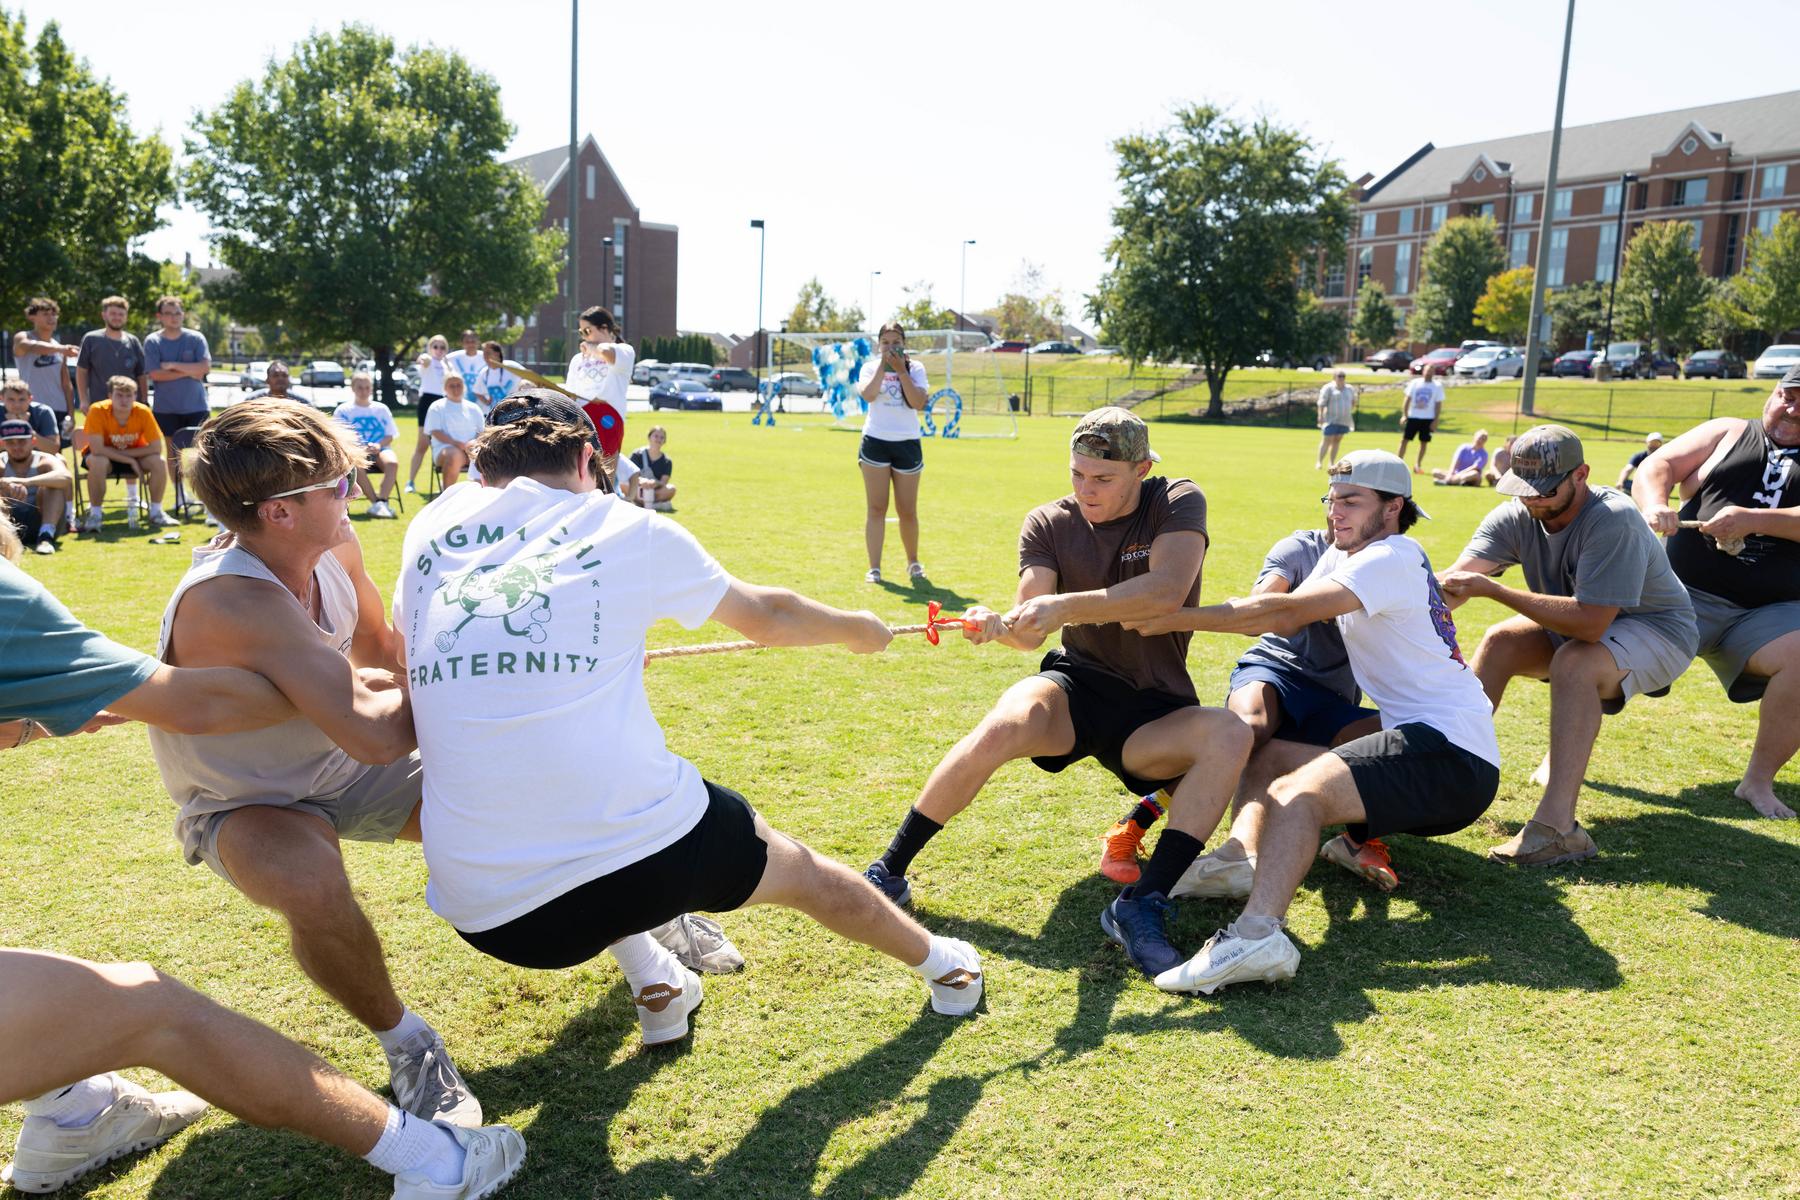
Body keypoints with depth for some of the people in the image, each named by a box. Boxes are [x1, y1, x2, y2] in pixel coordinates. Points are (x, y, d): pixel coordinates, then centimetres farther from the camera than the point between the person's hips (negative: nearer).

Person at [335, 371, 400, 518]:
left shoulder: (381, 409, 16)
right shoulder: (344, 410, 10)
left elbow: (390, 436, 12)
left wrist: (379, 445, -10)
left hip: (379, 449, 2)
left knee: (393, 463, -35)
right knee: (356, 465, -39)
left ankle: (382, 500, -39)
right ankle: (375, 502, -35)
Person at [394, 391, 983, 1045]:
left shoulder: (430, 528, 12)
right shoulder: (627, 527, 5)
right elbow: (766, 615, 18)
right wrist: (862, 629, 39)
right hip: (646, 852, -2)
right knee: (796, 867, 26)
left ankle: (651, 982, 33)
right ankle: (944, 966, 50)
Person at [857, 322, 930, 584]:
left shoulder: (915, 368, 5)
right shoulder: (871, 367, 4)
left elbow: (919, 403, -10)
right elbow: (868, 395, -16)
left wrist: (900, 370, -12)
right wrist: (883, 365, -13)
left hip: (907, 444, 1)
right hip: (875, 442, -1)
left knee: (907, 511, 6)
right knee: (876, 508, -2)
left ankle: (913, 562, 28)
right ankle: (874, 568, 0)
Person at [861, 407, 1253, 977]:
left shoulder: (1178, 503, -6)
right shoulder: (1049, 524, -1)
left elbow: (1166, 591, -26)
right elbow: (1031, 629, -12)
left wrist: (1064, 606, -36)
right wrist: (997, 626, -36)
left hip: (1154, 712, 0)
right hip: (1076, 687, 1)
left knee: (1230, 734, -32)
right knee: (1005, 725, -33)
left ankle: (1140, 906, -32)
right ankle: (889, 871, -20)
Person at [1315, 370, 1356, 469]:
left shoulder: (1349, 389, 12)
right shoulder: (1328, 388, -6)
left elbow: (1353, 400, 31)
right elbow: (1321, 403, -12)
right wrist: (1320, 416, -19)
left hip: (1344, 420, 5)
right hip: (1331, 420, -5)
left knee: (1337, 441, 7)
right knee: (1327, 440, -9)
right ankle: (1319, 462, -6)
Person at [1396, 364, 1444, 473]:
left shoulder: (1437, 386, 0)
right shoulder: (1415, 383, 2)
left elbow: (1438, 404, 1)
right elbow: (1408, 399, 5)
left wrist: (1435, 420, -5)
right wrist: (1405, 415, -1)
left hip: (1428, 418, 0)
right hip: (1413, 416, 0)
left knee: (1424, 442, 5)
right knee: (1404, 439, -4)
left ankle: (1418, 465, 17)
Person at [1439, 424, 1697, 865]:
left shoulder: (1612, 521, -33)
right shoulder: (1516, 517, -13)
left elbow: (1590, 623, -40)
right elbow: (1456, 579, -26)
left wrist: (1493, 589, -44)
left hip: (1659, 633, -7)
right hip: (1579, 623, 7)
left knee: (1575, 663, -34)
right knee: (1499, 641, -13)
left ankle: (1558, 827, -38)